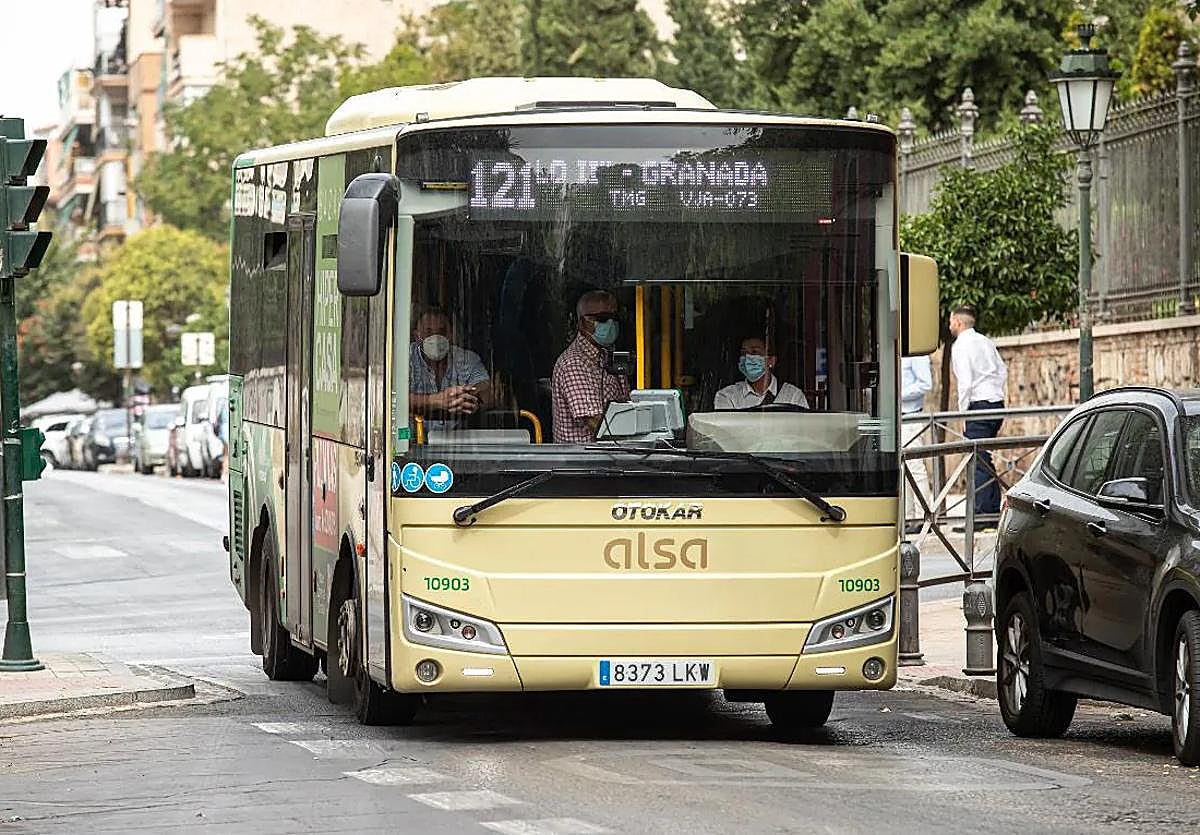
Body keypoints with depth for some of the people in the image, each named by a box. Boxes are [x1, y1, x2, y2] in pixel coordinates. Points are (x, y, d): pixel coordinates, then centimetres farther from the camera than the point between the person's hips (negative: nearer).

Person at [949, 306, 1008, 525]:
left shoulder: (961, 346, -8)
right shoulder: (986, 342, 16)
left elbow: (965, 381, -15)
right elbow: (1003, 371, 18)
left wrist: (963, 410, -8)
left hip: (979, 405, -8)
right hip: (996, 402, 8)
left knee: (978, 460, -9)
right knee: (985, 459, 13)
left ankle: (981, 515, -14)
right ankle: (993, 511, 13)